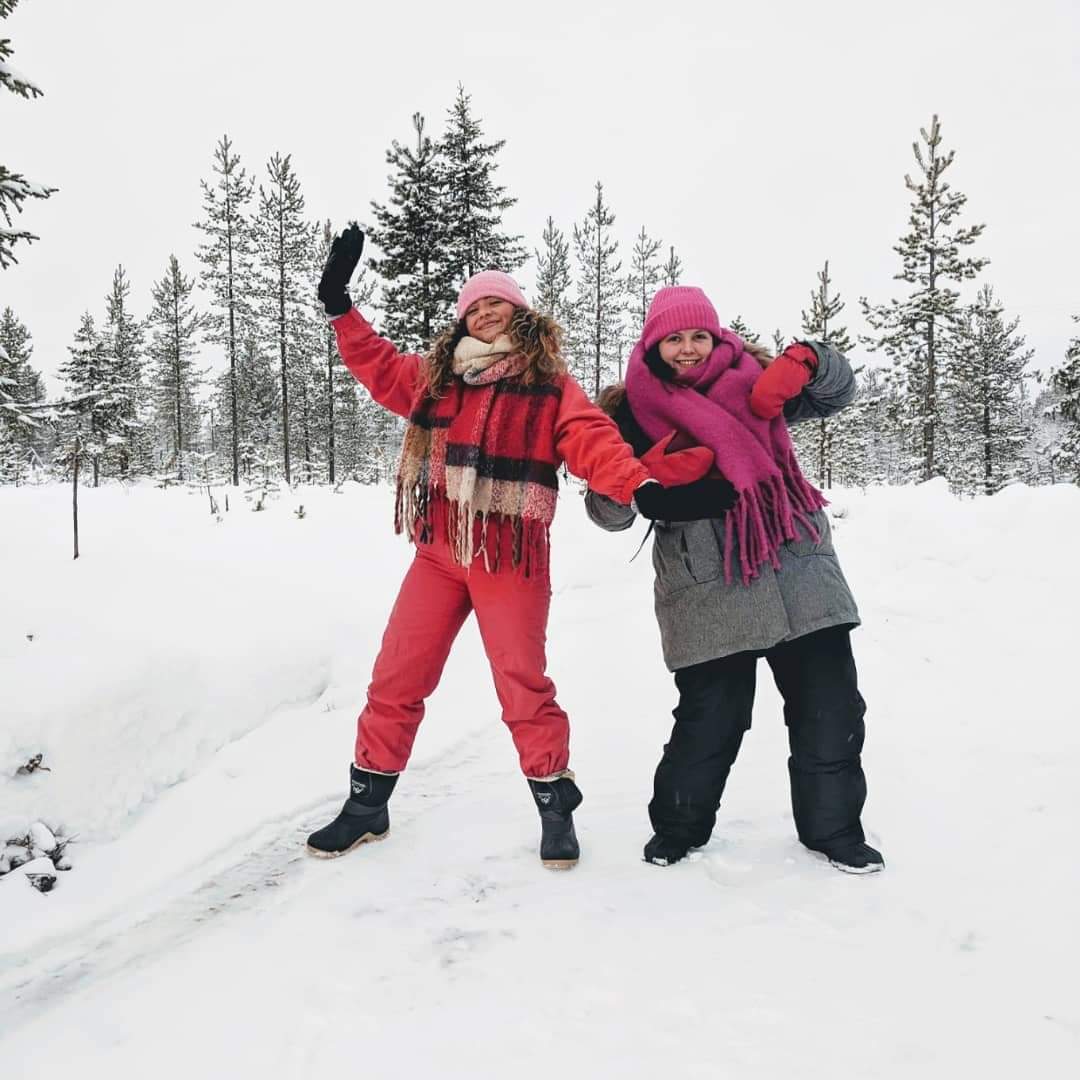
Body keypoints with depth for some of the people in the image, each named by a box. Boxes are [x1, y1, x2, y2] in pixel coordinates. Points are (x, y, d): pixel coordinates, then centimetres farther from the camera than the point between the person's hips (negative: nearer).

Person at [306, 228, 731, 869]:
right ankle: (367, 804, 22)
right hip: (438, 553, 4)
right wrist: (339, 304, 18)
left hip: (510, 559, -4)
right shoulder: (434, 377, 12)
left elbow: (593, 442, -13)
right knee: (396, 678, 7)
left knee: (523, 682, 0)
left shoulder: (549, 384, -1)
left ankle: (556, 807, 18)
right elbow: (378, 366, 24)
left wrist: (642, 488, -30)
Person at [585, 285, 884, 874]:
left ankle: (833, 828, 24)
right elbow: (608, 510, 3)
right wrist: (648, 475, -19)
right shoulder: (633, 410, 4)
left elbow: (838, 391, 17)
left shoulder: (749, 377, 11)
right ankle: (679, 825, 22)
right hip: (708, 591, -3)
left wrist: (805, 361, -5)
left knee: (831, 708, 5)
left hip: (798, 571, 3)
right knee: (710, 715, -3)